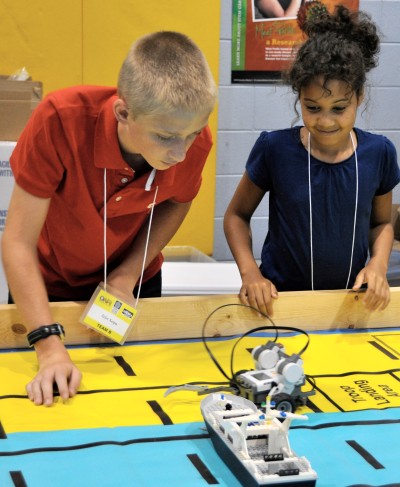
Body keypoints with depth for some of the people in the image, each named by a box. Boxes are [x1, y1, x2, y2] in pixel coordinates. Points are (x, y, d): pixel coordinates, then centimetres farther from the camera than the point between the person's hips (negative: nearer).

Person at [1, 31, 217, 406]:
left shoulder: (193, 139, -27)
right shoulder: (61, 120, -37)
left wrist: (130, 272, -17)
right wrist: (50, 347, -37)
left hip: (133, 281, 2)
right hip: (50, 284, -2)